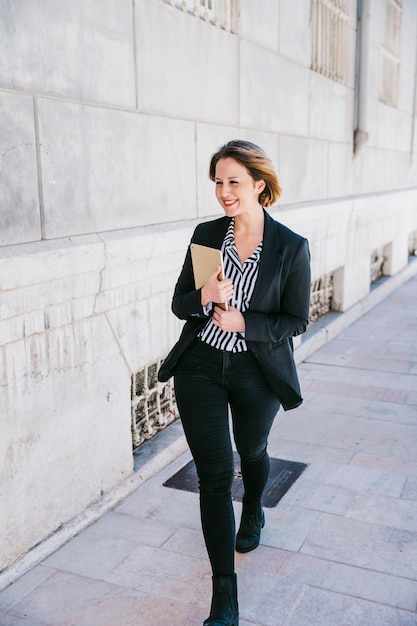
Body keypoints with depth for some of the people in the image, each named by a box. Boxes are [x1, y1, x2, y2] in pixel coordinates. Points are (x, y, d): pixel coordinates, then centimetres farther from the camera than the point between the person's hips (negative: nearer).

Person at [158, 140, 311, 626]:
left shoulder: (291, 248, -9)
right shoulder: (205, 235, -1)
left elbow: (296, 321, -5)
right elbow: (179, 304, 3)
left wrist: (243, 322, -19)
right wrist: (203, 297, -19)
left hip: (256, 372, -1)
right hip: (200, 368, 1)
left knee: (251, 452, 23)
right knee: (214, 474, -1)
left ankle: (253, 516, 58)